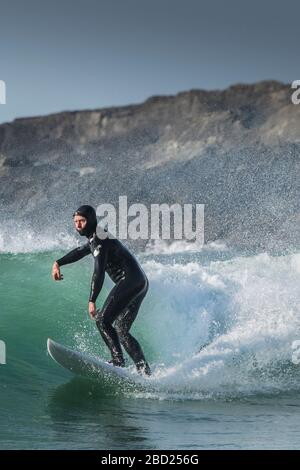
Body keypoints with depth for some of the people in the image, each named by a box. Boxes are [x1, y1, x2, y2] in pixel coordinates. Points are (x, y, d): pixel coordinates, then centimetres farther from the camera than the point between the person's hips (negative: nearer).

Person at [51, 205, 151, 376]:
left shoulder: (99, 240, -9)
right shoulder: (96, 238, 22)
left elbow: (99, 272, -20)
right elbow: (80, 251, 40)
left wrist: (92, 301, -25)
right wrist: (58, 263, 32)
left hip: (129, 280, -10)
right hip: (141, 284, 10)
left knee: (102, 319, -14)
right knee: (121, 330, 9)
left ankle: (118, 360, -22)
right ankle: (145, 370, 4)